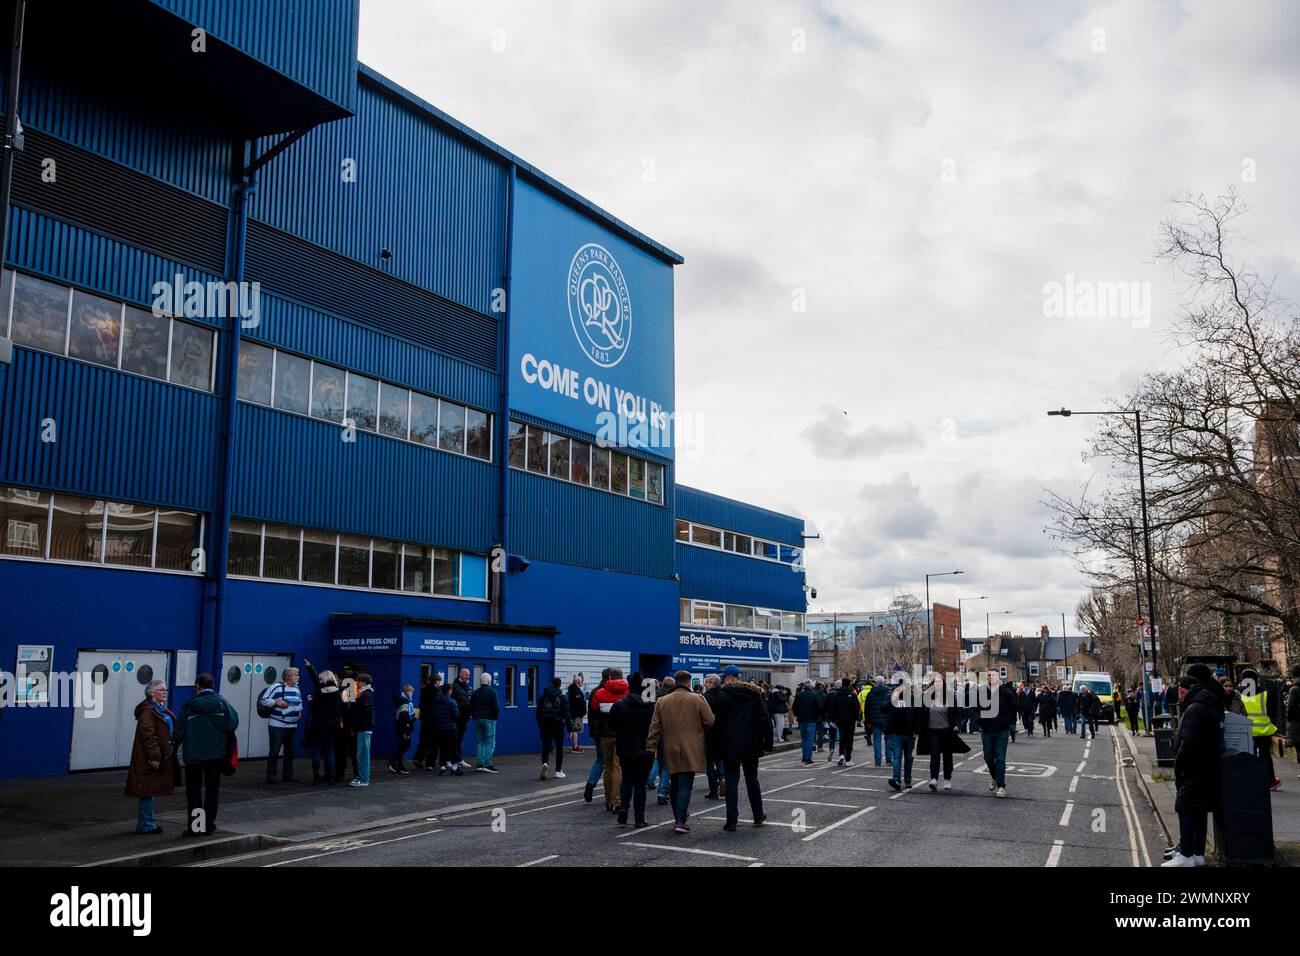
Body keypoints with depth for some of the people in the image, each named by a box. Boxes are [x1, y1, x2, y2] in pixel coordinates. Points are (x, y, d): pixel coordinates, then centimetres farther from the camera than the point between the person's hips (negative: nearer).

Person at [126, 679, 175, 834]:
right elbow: (148, 735, -20)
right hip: (150, 758, -10)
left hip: (160, 757, 10)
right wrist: (154, 756, -23)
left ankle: (145, 824, 21)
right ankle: (146, 825, 1)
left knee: (150, 791, 14)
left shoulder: (162, 709, 17)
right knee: (148, 791, -4)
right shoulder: (147, 711, -14)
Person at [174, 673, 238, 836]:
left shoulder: (189, 705, -2)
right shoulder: (221, 702, -2)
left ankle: (194, 826, 5)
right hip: (216, 753, 1)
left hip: (193, 754, -1)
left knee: (194, 791, 8)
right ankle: (209, 825, 13)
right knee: (212, 789, 13)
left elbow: (179, 730, -4)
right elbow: (233, 722, -10)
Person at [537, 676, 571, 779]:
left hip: (546, 725, 2)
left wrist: (541, 727, 12)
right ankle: (558, 771, 11)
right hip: (558, 726, -2)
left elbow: (538, 713, 4)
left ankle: (545, 763, -20)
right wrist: (570, 728, -8)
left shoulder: (543, 696, 2)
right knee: (559, 748, 9)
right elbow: (566, 713, -10)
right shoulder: (562, 697, -6)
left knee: (546, 747, 8)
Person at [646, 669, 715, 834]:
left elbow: (655, 727, 5)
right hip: (691, 750, -4)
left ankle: (678, 816, 28)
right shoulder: (697, 700, -5)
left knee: (675, 784, 17)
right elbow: (710, 722, -4)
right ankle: (680, 820, -12)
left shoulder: (661, 701, 5)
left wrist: (651, 747, 9)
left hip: (670, 751, 4)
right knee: (685, 784, -4)